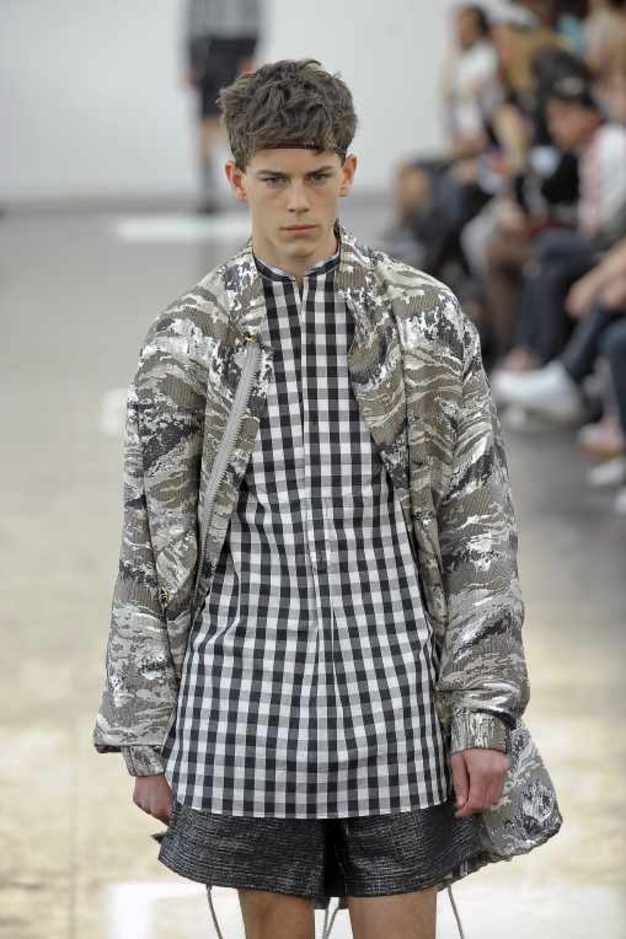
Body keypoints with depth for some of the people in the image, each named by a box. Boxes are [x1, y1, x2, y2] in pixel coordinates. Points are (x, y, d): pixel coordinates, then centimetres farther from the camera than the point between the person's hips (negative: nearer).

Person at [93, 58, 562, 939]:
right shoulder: (186, 338, 2)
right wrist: (147, 741, 3)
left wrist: (487, 716, -5)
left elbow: (480, 527, 2)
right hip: (249, 695, 0)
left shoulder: (428, 319, 2)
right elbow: (150, 549, 6)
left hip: (393, 694, 0)